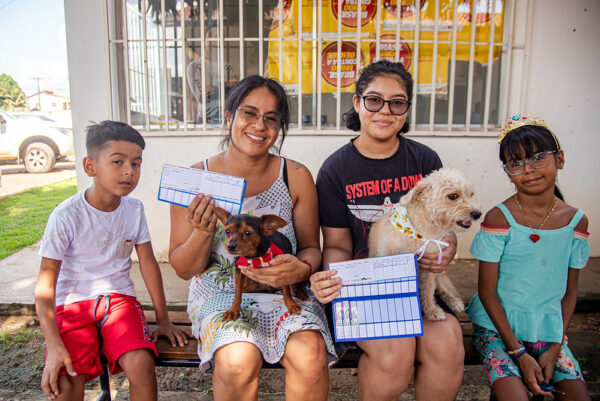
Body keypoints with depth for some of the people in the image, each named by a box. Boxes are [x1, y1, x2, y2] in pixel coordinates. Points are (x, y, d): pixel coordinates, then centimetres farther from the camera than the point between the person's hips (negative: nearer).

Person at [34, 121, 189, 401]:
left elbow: (148, 264, 4)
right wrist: (54, 346, -21)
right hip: (73, 303, -2)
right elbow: (45, 285, -12)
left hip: (119, 298, 2)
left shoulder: (134, 209, -2)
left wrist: (163, 320, 5)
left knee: (140, 363, -24)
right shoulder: (66, 216, -13)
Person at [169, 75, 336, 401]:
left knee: (311, 356, -28)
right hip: (219, 292, 0)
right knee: (238, 361, -29)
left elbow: (311, 247, 6)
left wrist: (302, 269, -18)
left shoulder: (296, 177, -1)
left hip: (285, 292, 1)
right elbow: (183, 269, 1)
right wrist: (203, 233, -19)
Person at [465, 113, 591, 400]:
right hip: (497, 325, -4)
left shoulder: (577, 221, 0)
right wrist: (519, 353, -13)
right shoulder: (498, 219, -13)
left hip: (549, 331, 4)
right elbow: (487, 291, -10)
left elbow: (570, 291, 6)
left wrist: (555, 347, -3)